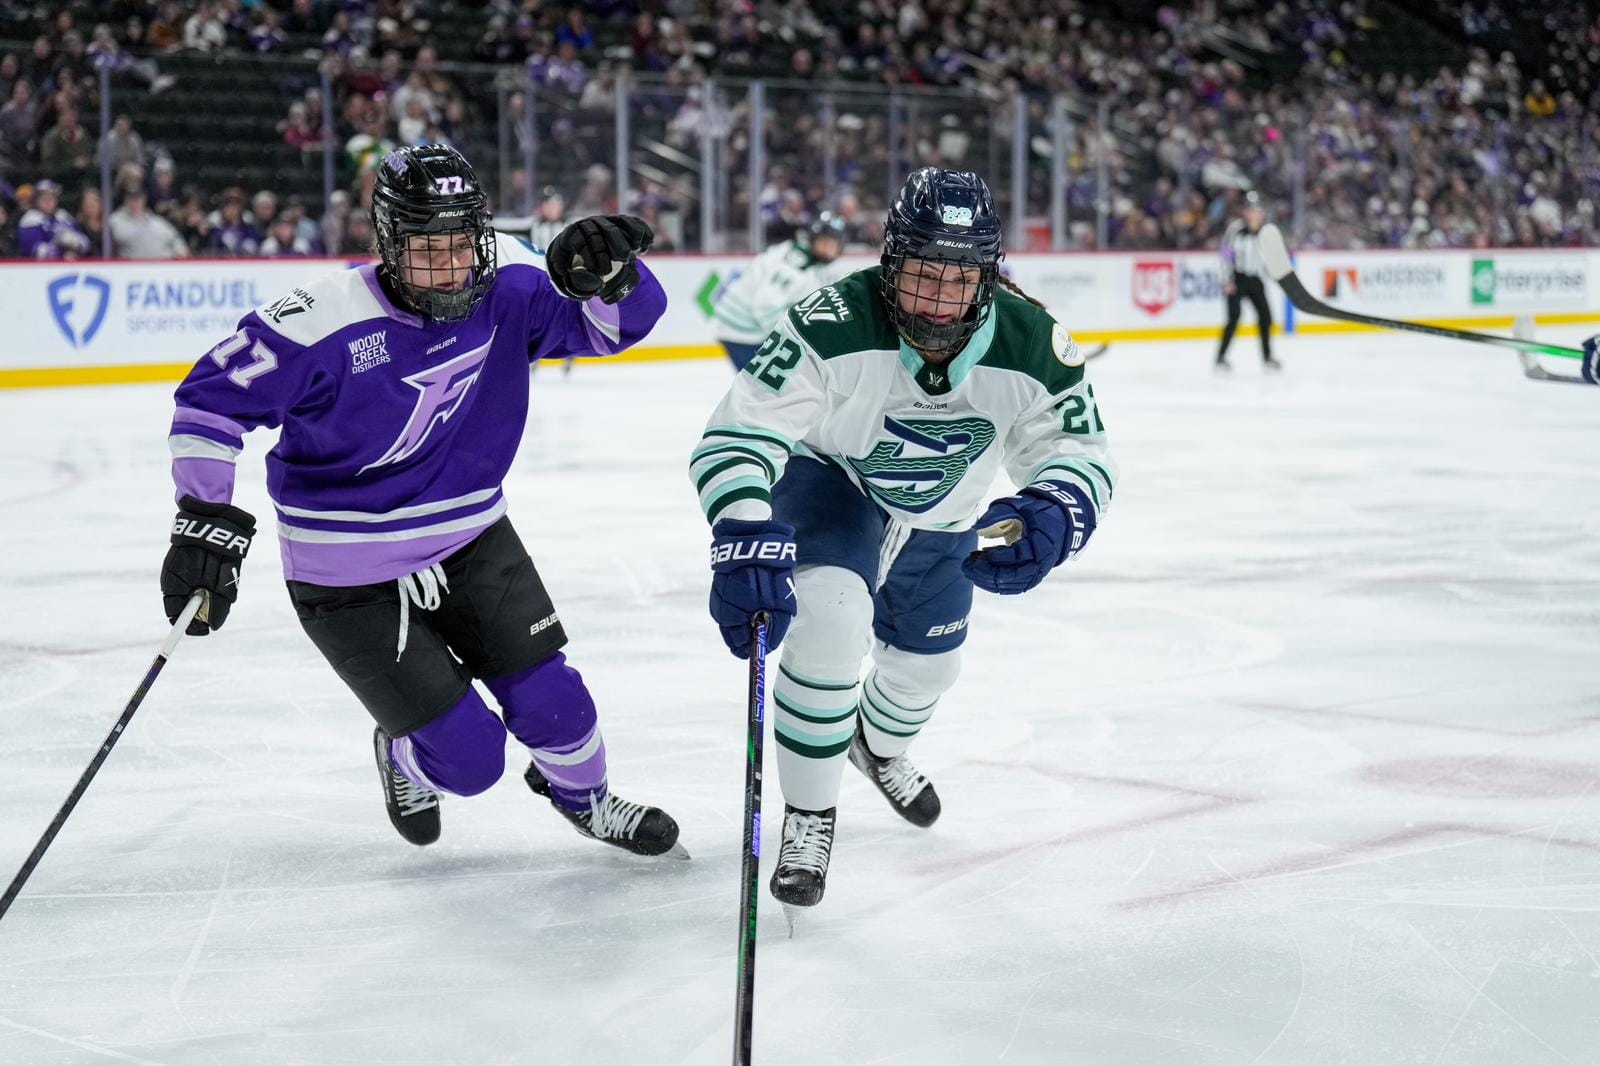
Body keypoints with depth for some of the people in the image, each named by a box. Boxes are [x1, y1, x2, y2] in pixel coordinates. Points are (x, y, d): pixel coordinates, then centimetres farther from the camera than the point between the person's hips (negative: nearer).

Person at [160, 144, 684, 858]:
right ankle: (404, 755, 34)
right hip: (350, 579, -4)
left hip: (471, 538, 4)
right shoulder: (324, 320, -25)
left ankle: (585, 799, 37)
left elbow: (619, 321, -7)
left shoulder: (507, 284, -12)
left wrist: (606, 274, -30)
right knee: (468, 757, -5)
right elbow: (213, 397, -16)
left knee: (550, 702, 2)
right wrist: (206, 519, -23)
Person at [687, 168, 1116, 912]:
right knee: (830, 618, -31)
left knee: (928, 664, 21)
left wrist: (1054, 513, -46)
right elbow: (736, 438, -41)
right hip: (828, 480, -4)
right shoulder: (833, 329, -40)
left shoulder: (1031, 345, -31)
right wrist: (744, 541, -58)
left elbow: (1079, 450, -22)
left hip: (940, 518, 4)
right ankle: (808, 817, -9)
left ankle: (879, 747, 61)